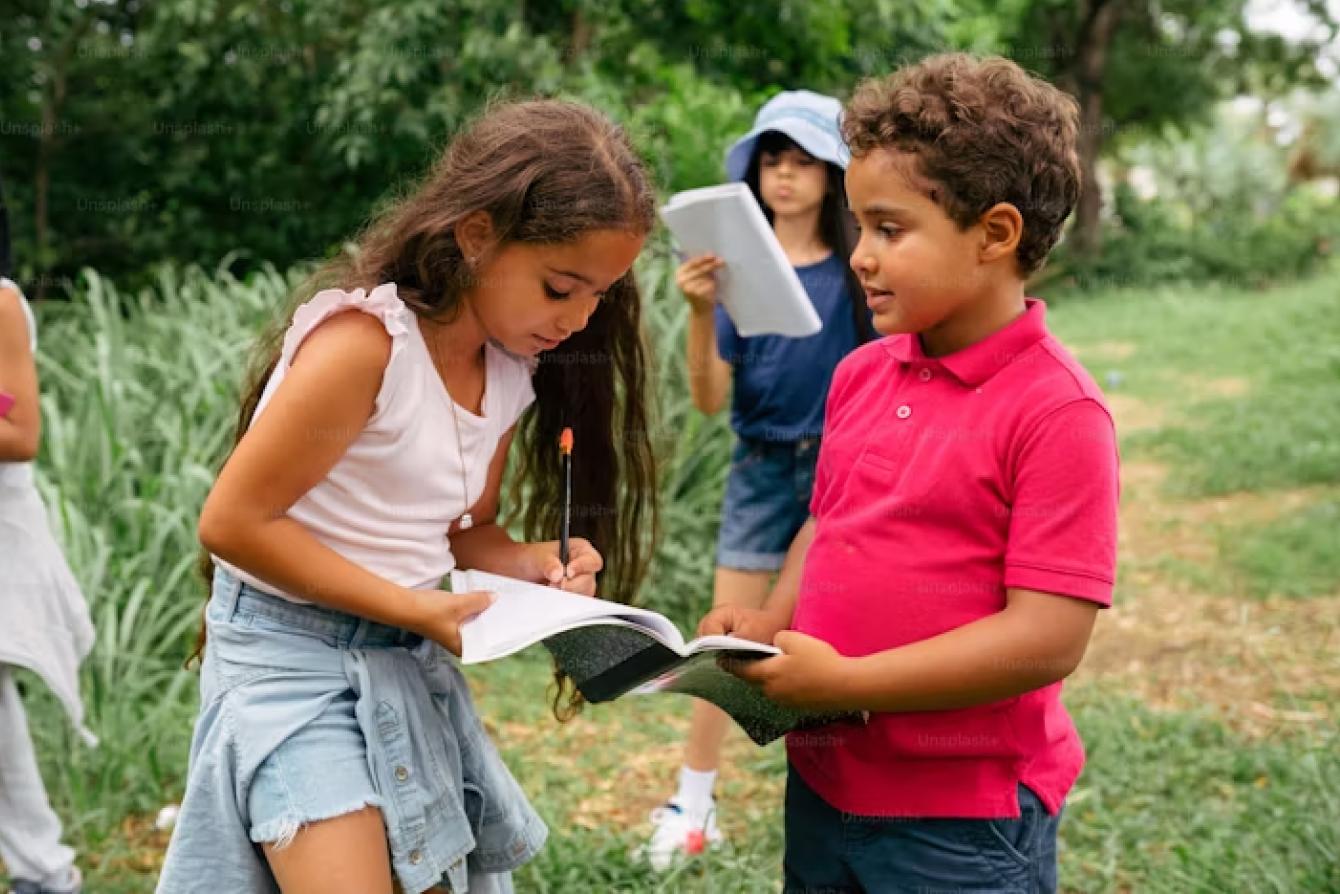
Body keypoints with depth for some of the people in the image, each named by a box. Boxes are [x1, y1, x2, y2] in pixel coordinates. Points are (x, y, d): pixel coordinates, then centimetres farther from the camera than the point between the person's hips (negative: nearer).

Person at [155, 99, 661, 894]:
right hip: (297, 656, -7)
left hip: (411, 661, 7)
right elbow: (232, 522, -21)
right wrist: (413, 608, -23)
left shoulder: (513, 370, -1)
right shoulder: (365, 343, -25)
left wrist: (531, 559, -11)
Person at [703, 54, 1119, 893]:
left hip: (964, 824, -6)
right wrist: (773, 623, -2)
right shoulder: (859, 375, 3)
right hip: (823, 782, 6)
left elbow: (1047, 639, -21)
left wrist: (843, 681, -22)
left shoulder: (1058, 412, -18)